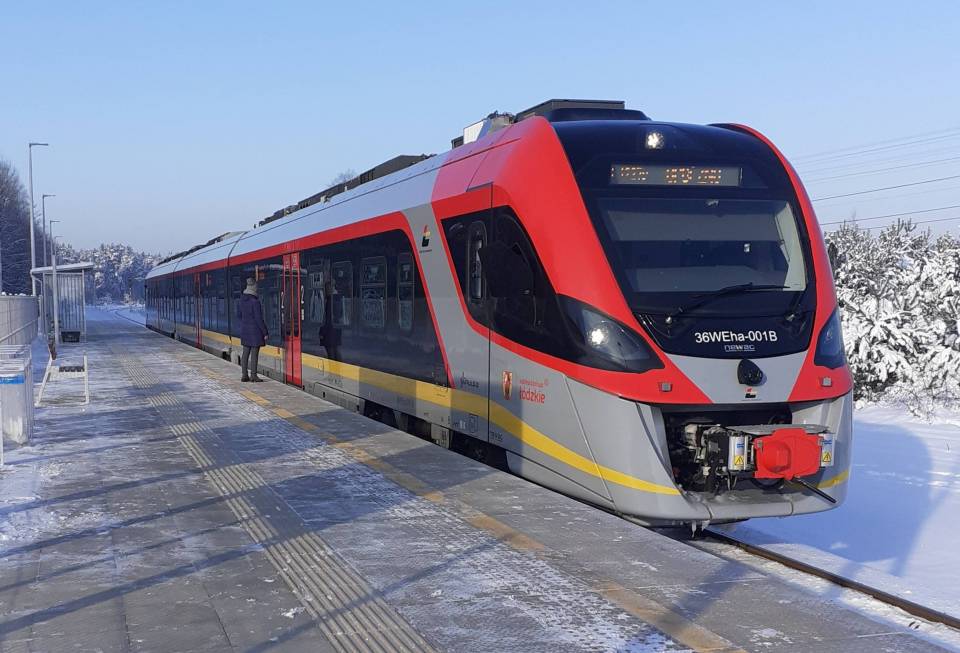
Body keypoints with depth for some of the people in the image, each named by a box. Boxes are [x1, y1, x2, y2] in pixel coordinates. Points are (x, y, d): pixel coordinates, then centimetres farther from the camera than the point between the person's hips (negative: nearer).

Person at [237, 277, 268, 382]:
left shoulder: (241, 300, 3)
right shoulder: (255, 301, -19)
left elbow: (239, 314, 13)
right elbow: (259, 319, -18)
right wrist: (265, 332, -11)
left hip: (244, 329, 7)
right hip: (255, 330, -7)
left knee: (245, 352, 12)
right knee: (254, 353, -1)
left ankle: (244, 375, 15)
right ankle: (253, 376, 2)